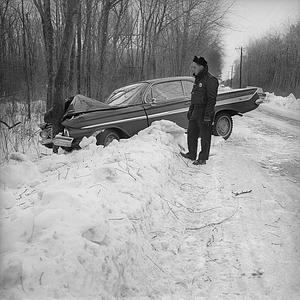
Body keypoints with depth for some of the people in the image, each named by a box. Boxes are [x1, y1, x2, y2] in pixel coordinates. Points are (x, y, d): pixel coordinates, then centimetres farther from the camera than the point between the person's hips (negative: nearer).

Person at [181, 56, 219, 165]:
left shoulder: (210, 80, -15)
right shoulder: (198, 79, 14)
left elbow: (211, 99, -19)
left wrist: (207, 116, -22)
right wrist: (190, 110, 21)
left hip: (205, 112, -9)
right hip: (195, 111, 9)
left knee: (205, 136, 0)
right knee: (191, 133, 14)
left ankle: (203, 158, 8)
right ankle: (192, 154, 27)